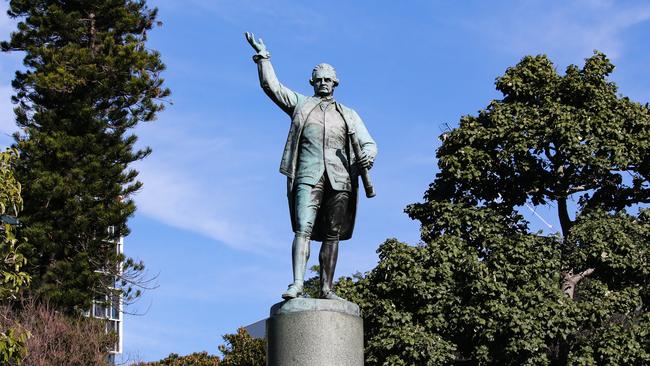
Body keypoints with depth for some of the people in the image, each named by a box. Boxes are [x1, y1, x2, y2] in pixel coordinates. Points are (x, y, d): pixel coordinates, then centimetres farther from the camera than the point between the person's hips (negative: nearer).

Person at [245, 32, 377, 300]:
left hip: (340, 179, 2)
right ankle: (297, 284, -26)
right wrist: (263, 56, 11)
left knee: (332, 236, -2)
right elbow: (271, 86, 15)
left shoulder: (349, 115, 23)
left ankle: (326, 289, -1)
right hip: (308, 176, -2)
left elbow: (368, 143, 16)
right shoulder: (301, 104, 21)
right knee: (303, 229, -17)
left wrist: (368, 154, -6)